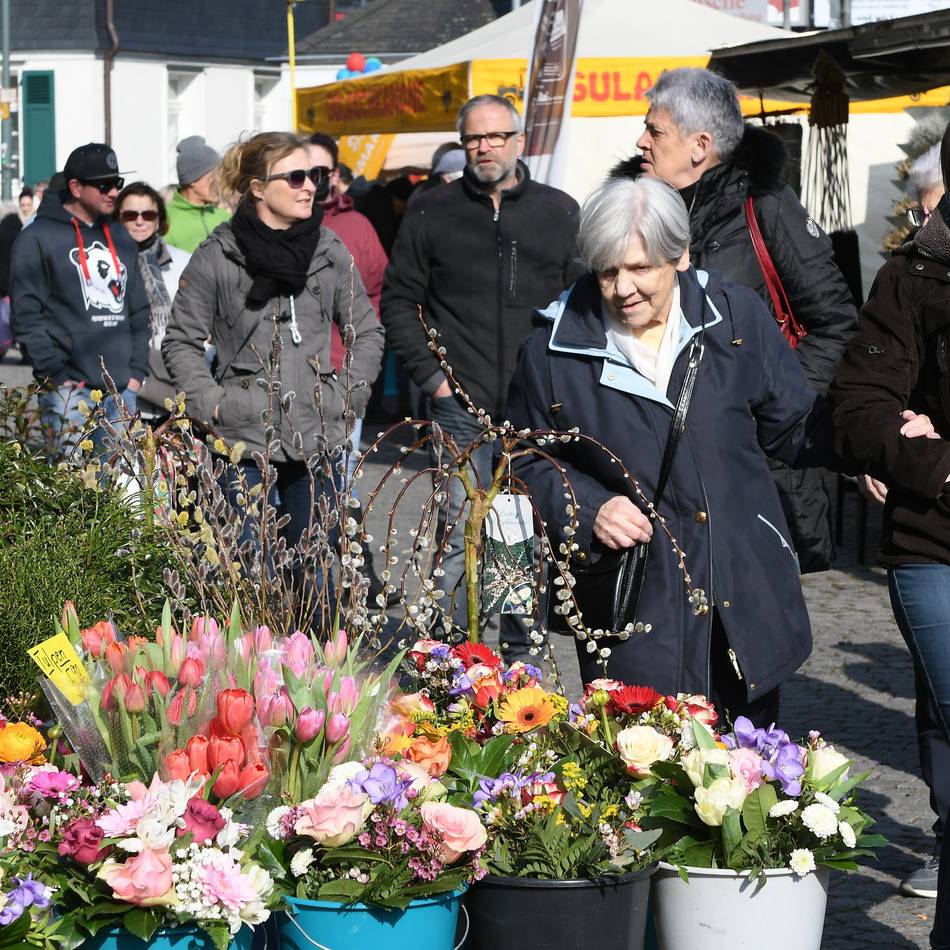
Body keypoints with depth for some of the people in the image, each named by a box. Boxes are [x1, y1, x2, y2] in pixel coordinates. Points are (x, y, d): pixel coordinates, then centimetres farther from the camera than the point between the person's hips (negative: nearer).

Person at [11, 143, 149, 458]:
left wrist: (137, 372, 9)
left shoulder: (121, 239, 18)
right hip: (68, 388, -6)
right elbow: (26, 315, -7)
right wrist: (55, 375, -12)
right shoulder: (38, 239, -1)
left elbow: (139, 311, 20)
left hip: (122, 388, 6)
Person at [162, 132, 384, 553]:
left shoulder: (330, 252, 5)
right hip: (243, 441, -3)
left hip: (318, 440, 3)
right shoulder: (216, 257, -4)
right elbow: (180, 342, 3)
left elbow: (367, 332, 15)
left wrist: (348, 397, 6)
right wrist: (211, 404, -6)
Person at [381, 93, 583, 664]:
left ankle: (522, 652, 19)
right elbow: (399, 300, 8)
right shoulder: (432, 213, 5)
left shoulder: (559, 212, 8)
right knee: (461, 532, -2)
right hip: (462, 403, -1)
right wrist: (430, 375, -1)